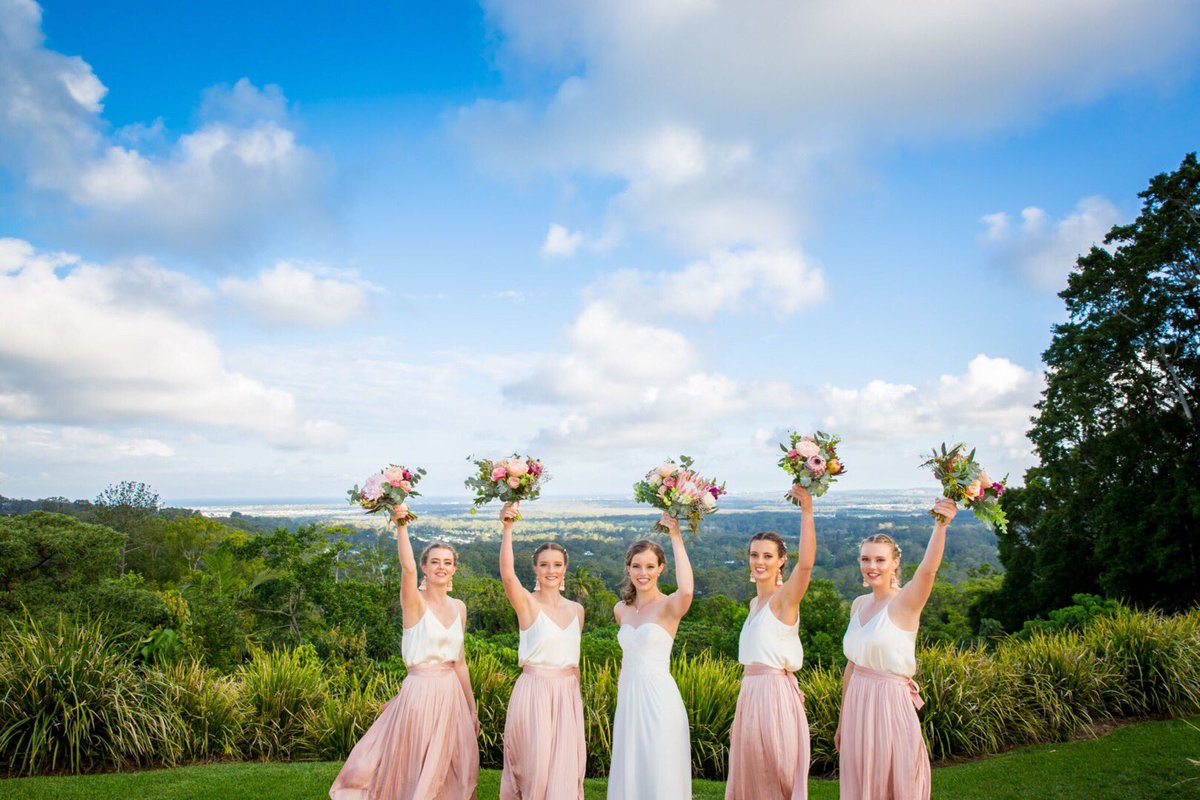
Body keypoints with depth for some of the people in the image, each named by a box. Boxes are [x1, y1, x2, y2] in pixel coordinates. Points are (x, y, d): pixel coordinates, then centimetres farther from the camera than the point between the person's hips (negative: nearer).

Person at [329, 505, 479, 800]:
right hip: (421, 691, -5)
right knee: (417, 771, 5)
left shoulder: (459, 608, 7)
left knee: (451, 770, 14)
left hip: (452, 692, 6)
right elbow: (407, 568, -32)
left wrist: (472, 709, 15)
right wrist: (401, 526, -45)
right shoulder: (414, 602, -9)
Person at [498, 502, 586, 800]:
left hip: (568, 695, 5)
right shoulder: (526, 603, -7)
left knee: (564, 766, 9)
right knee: (535, 764, 2)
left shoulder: (576, 610, 8)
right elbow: (507, 574, -28)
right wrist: (507, 529, -36)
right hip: (533, 692, -4)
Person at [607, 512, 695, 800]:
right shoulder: (621, 609, 8)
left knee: (660, 774, 2)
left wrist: (676, 536, -30)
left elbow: (686, 590, -34)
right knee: (629, 773, 14)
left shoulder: (669, 606, -11)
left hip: (659, 698, -6)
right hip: (628, 698, 6)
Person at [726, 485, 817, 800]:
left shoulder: (785, 597, -12)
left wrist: (807, 511, -38)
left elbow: (806, 563, -33)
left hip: (774, 696, -8)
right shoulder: (755, 603, 12)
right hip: (750, 694, 8)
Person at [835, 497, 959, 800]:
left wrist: (940, 525, -51)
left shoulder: (905, 602, -12)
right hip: (857, 701, 6)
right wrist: (842, 721, 17)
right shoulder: (859, 604, 7)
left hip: (890, 702, -6)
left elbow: (928, 569, -34)